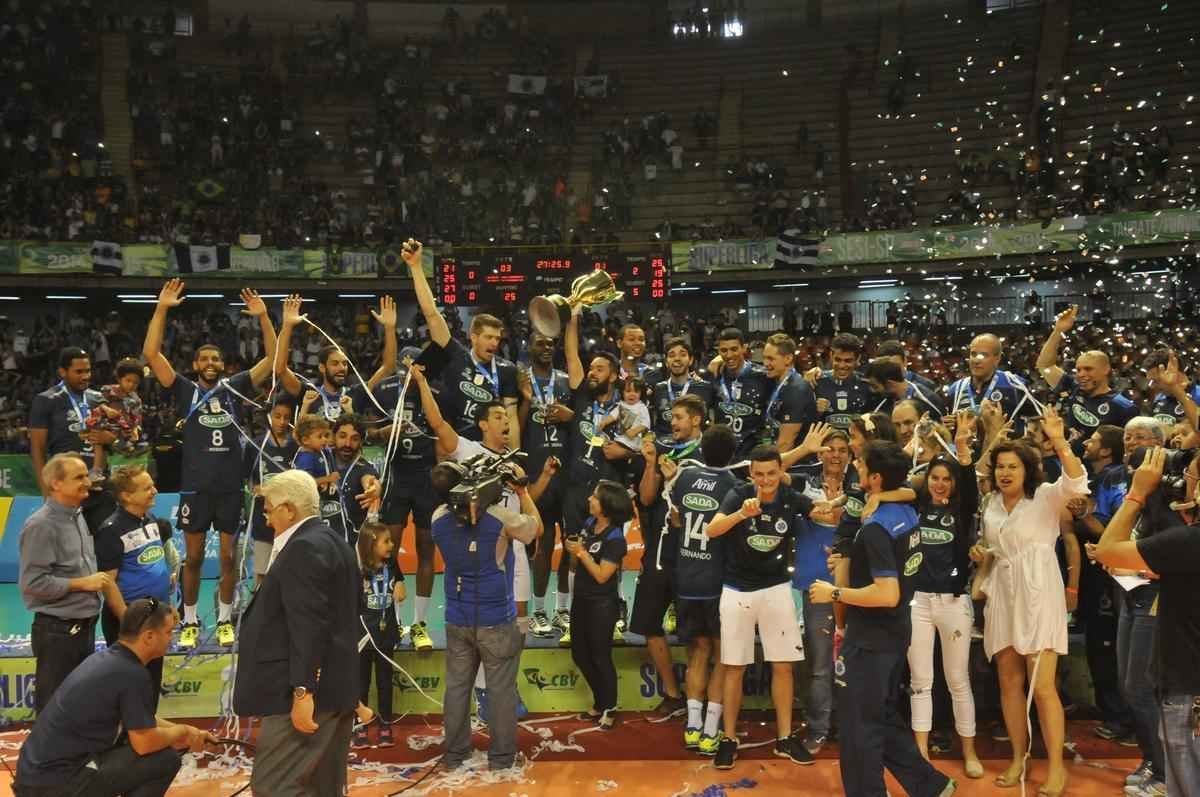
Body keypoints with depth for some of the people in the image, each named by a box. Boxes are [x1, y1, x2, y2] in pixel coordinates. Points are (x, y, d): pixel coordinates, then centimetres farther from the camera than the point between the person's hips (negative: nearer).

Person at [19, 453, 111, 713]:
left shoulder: (78, 517, 10)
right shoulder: (41, 525, -16)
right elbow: (33, 582, -21)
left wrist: (97, 581, 7)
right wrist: (82, 584, -17)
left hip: (85, 626, 8)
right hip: (57, 630, -8)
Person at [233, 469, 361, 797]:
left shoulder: (304, 548, -15)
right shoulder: (332, 542, 16)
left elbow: (308, 627, -22)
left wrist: (302, 692, -23)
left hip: (310, 689, -10)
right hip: (335, 687, 10)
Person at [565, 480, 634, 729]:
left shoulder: (615, 538, -21)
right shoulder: (589, 523, 1)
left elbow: (601, 575, -22)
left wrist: (581, 552, -21)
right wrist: (571, 547, -7)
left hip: (602, 605, -8)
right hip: (581, 598, 8)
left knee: (600, 657, 4)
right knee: (580, 654, 15)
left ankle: (609, 709, 22)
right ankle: (599, 703, 33)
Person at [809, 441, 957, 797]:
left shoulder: (875, 529, -24)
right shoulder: (907, 514, 3)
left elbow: (887, 594, -30)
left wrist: (834, 593, -20)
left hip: (871, 640, -9)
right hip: (894, 633, 9)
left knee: (859, 727, 6)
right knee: (884, 719, 22)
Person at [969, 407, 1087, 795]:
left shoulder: (1046, 497, -7)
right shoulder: (990, 504, 10)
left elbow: (1076, 482, -28)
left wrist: (1059, 442, -41)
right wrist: (981, 554, 2)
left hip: (1037, 597, -5)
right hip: (1002, 598, 5)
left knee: (1042, 686, -5)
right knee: (1009, 683, 10)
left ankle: (1056, 765, 8)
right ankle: (1018, 757, 23)